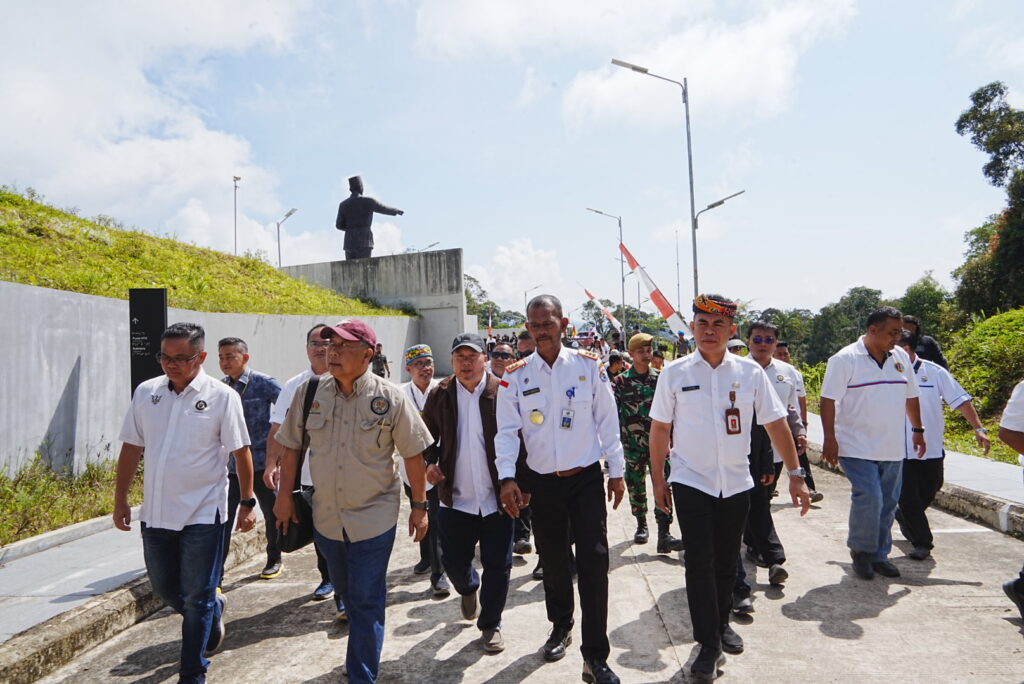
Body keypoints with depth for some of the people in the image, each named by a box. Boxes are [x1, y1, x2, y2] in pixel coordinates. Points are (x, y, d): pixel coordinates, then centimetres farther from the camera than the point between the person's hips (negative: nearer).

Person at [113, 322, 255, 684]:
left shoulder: (222, 396, -11)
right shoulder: (145, 393, 2)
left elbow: (241, 453, -6)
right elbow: (131, 449, 9)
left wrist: (247, 503, -5)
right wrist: (120, 500, 9)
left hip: (202, 515, -5)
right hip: (155, 514, 5)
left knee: (196, 598, 5)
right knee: (164, 588, 19)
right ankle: (214, 608, 47)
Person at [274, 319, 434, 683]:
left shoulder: (391, 398, -13)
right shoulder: (309, 392, -5)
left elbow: (413, 454, -7)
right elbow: (291, 447, 6)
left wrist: (419, 506, -4)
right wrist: (285, 496, 5)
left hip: (374, 516, -4)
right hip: (326, 515, 4)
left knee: (366, 601, 1)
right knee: (346, 591, 23)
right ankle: (365, 641, 50)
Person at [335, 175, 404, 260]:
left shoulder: (343, 204, 6)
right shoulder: (367, 201, -6)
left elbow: (339, 225, 8)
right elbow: (384, 209, 7)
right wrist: (397, 211, 27)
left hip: (349, 243, 4)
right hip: (364, 243, -4)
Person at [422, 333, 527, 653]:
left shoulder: (502, 393, -7)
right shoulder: (440, 395, 1)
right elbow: (428, 436, 12)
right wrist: (429, 463, -7)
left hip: (497, 497, -2)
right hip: (455, 497, 2)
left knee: (498, 566, 7)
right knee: (454, 562, 11)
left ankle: (490, 624, 29)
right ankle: (469, 588, 47)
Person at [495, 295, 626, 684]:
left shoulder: (589, 366, -4)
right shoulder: (515, 375, -3)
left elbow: (607, 421, 0)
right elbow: (507, 430, -6)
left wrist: (617, 471, 1)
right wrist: (507, 478, -16)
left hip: (587, 478, -1)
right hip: (541, 483, 1)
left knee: (594, 563, -4)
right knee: (553, 562, 16)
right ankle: (560, 626, 41)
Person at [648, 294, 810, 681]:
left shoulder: (750, 372, -3)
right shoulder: (675, 373, -6)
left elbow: (776, 423, 2)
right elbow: (660, 429, 0)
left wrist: (796, 474, 0)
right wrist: (658, 480, 2)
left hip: (736, 483, 2)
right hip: (691, 482, -2)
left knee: (727, 561, 15)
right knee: (699, 563, -3)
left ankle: (721, 623, 38)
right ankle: (709, 645, 12)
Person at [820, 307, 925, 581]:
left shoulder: (901, 357, 9)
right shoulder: (845, 359, -10)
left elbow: (911, 396, 20)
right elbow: (828, 400, -12)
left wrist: (917, 429, 19)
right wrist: (830, 439, -15)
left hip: (893, 450, 6)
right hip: (858, 448, -6)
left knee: (887, 504, 10)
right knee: (869, 499, -12)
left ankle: (879, 554, 24)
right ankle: (860, 550, 10)